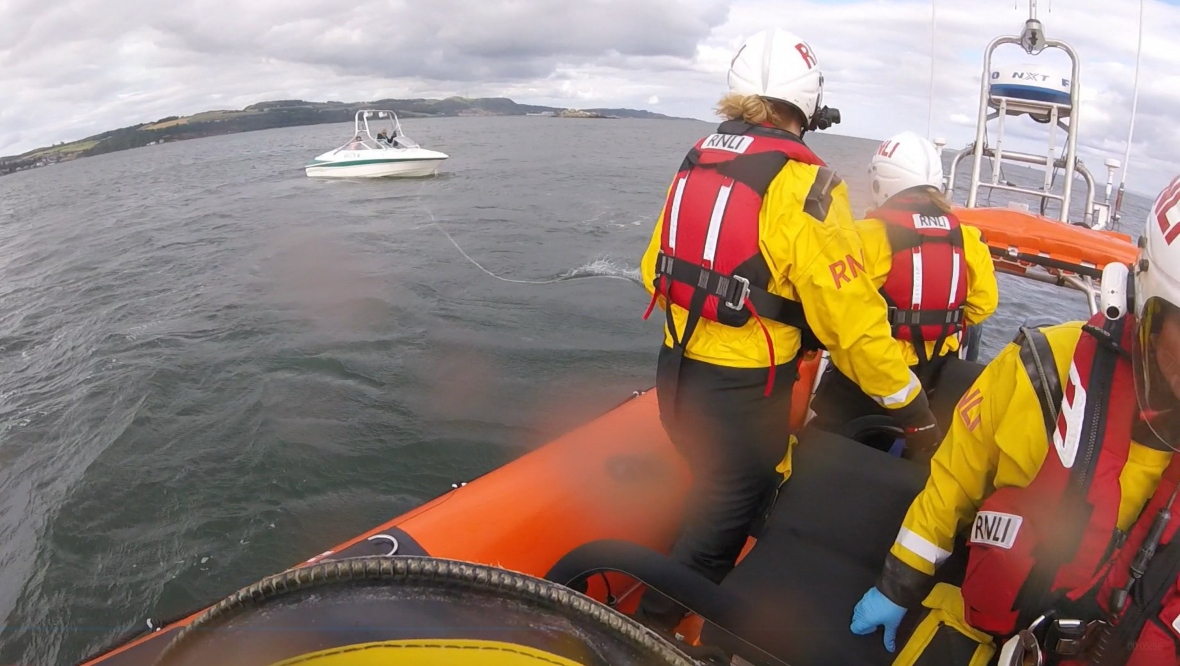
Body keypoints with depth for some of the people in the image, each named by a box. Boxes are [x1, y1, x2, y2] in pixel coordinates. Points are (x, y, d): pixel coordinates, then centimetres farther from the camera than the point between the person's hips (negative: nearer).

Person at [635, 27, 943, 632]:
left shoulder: (697, 161, 5)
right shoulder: (803, 184, -15)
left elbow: (654, 271, 11)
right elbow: (851, 319, -15)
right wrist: (915, 410, -3)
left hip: (675, 377, 7)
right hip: (743, 397, -7)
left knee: (717, 500, 29)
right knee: (713, 536, 12)